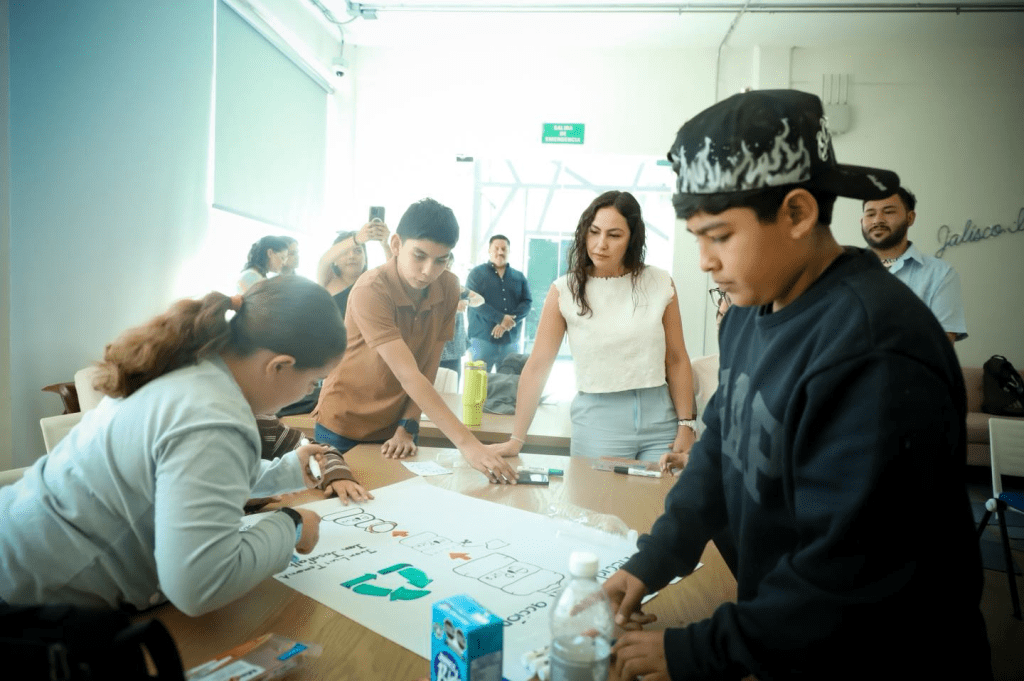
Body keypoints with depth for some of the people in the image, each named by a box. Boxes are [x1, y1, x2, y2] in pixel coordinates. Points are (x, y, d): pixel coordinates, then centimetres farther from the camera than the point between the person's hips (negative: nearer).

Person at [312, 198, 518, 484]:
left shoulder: (449, 287, -9)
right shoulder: (370, 291, -26)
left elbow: (429, 367, -4)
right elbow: (408, 375, -34)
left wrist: (407, 428, -12)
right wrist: (467, 444, -39)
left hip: (395, 426, 4)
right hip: (344, 427, -4)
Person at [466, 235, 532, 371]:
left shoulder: (519, 277, 14)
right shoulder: (477, 273, 4)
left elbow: (527, 302, 3)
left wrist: (508, 323, -14)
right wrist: (501, 319, -19)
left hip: (511, 340, 3)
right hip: (483, 338, -3)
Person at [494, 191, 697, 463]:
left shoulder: (660, 284, 0)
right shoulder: (565, 290, -5)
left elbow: (677, 359, 5)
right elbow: (537, 367, -6)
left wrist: (686, 425, 1)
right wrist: (516, 439, -8)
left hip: (659, 415, 2)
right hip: (597, 419, -2)